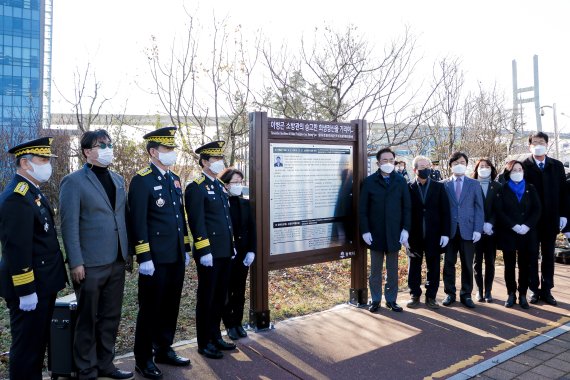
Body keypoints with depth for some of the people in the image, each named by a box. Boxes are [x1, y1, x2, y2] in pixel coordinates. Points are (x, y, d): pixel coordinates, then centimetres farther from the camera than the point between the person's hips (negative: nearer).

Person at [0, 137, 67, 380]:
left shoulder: (32, 192, 12)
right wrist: (26, 291, -22)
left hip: (43, 284, 10)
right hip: (30, 288, -10)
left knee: (39, 341, 20)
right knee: (26, 344, 5)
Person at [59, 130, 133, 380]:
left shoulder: (118, 180, 12)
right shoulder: (73, 182, -6)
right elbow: (69, 225, -10)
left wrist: (127, 252, 10)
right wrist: (76, 263, -14)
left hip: (117, 262, 6)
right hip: (90, 264, -6)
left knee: (111, 317, 15)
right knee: (88, 319, 9)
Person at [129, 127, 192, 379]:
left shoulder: (174, 179, 13)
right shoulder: (141, 180, -10)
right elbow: (138, 222, -14)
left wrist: (186, 249, 16)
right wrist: (144, 257, -17)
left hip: (176, 256, 7)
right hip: (155, 258, -7)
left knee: (170, 307, 16)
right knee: (150, 309, 5)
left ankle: (164, 351, 32)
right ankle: (143, 360, 21)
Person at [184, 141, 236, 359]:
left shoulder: (221, 186, 15)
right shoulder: (196, 188, -10)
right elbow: (197, 223, -16)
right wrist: (205, 251, -19)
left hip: (225, 252, 8)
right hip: (209, 253, -8)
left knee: (220, 297, 16)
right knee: (206, 298, 4)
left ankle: (215, 336, 31)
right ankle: (204, 343, 18)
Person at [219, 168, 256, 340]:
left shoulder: (245, 203, 7)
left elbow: (252, 229, 6)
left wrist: (251, 251, -2)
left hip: (243, 255, 5)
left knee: (240, 291, 12)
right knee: (226, 292, 8)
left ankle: (238, 323, 25)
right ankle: (230, 325, 20)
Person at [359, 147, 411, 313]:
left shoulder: (400, 181, 3)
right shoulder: (369, 181, -1)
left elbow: (406, 207, 4)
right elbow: (362, 209, -2)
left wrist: (405, 229, -4)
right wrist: (365, 231, -8)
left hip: (394, 233, 1)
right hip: (375, 233, -1)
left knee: (392, 270, 10)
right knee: (375, 269, 9)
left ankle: (391, 300, 21)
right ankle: (375, 300, 20)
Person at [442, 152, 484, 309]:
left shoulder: (474, 184, 8)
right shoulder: (444, 185, 6)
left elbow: (479, 208, 4)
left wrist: (477, 229, -5)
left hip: (467, 229, 0)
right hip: (450, 230, 0)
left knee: (467, 265, 7)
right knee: (449, 263, 5)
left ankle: (466, 295, 18)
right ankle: (450, 293, 17)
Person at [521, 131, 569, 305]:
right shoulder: (523, 166, -6)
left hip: (551, 219, 3)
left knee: (548, 256, 11)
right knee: (532, 256, 7)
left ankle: (546, 290, 20)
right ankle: (534, 290, 17)